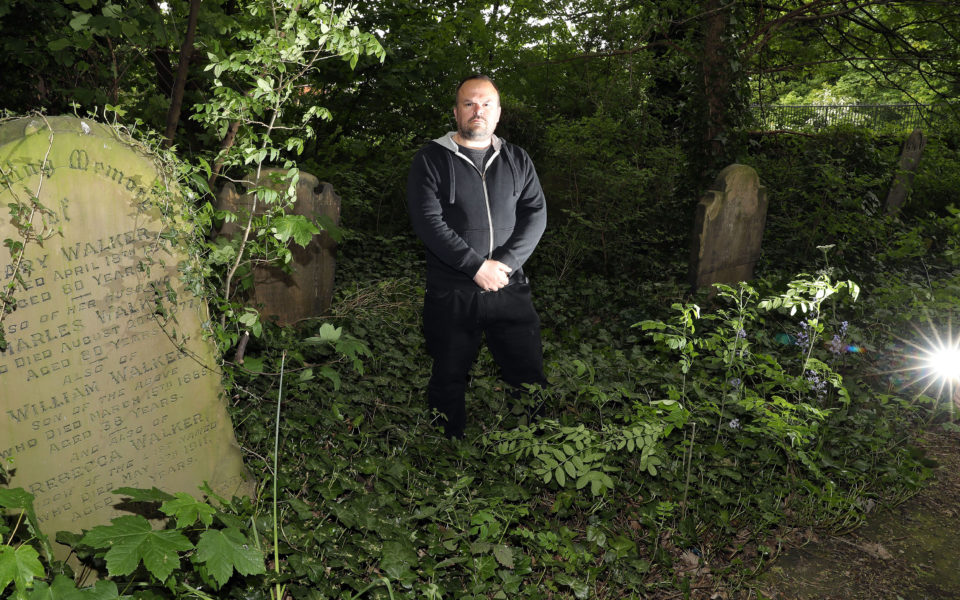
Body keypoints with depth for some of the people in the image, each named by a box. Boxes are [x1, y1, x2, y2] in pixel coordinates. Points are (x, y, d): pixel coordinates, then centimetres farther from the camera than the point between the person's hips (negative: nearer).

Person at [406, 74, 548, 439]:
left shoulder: (517, 160, 11)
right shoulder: (431, 159, 1)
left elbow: (536, 214, 3)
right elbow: (427, 222, -10)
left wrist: (505, 263, -12)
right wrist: (477, 266, -16)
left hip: (509, 289, 3)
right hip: (451, 295, -2)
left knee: (529, 375, 6)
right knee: (449, 379, 9)